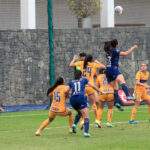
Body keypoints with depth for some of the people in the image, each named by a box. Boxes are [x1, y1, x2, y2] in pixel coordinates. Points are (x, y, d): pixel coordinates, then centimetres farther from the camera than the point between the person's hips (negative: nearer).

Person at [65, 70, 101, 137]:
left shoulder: (71, 82, 21)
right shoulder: (84, 80, 18)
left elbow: (66, 91, 9)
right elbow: (93, 86, 10)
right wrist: (100, 91, 21)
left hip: (72, 99, 4)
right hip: (81, 98, -4)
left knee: (80, 113, 30)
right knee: (86, 116, -6)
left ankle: (74, 124, 5)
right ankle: (86, 132, -26)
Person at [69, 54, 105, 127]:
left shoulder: (81, 63, 5)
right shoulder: (94, 64, 6)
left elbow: (71, 65, 7)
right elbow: (103, 67, 15)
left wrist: (74, 59, 25)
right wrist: (98, 62, 31)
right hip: (90, 86, 0)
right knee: (93, 104, 10)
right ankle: (97, 119, 7)